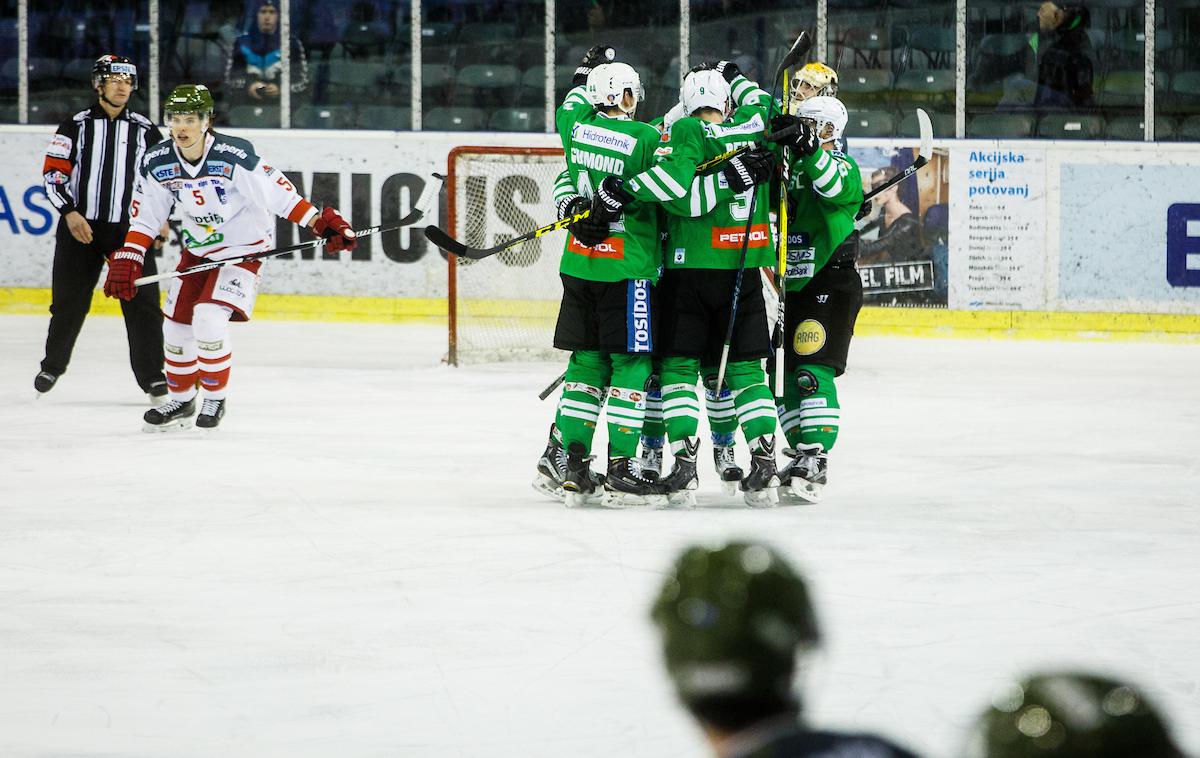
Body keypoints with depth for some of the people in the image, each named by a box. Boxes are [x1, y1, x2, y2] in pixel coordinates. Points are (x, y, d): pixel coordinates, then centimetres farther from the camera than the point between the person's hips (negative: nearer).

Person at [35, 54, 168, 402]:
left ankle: (152, 376, 2)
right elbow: (53, 172, -1)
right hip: (80, 228, -1)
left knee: (142, 303, -5)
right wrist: (70, 213, -13)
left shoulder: (146, 131, 7)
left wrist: (161, 221, 1)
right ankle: (53, 365, 27)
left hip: (130, 230, 1)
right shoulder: (76, 126, 2)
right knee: (69, 302, 7)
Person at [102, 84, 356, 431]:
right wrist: (126, 261, -5)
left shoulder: (234, 156, -25)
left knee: (209, 318, -22)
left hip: (243, 248, -6)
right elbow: (143, 218, 1)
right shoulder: (156, 164, -10)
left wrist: (324, 223, -25)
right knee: (176, 325, 7)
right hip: (197, 250, 6)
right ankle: (181, 401, 29)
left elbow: (279, 193, -22)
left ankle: (215, 398, -2)